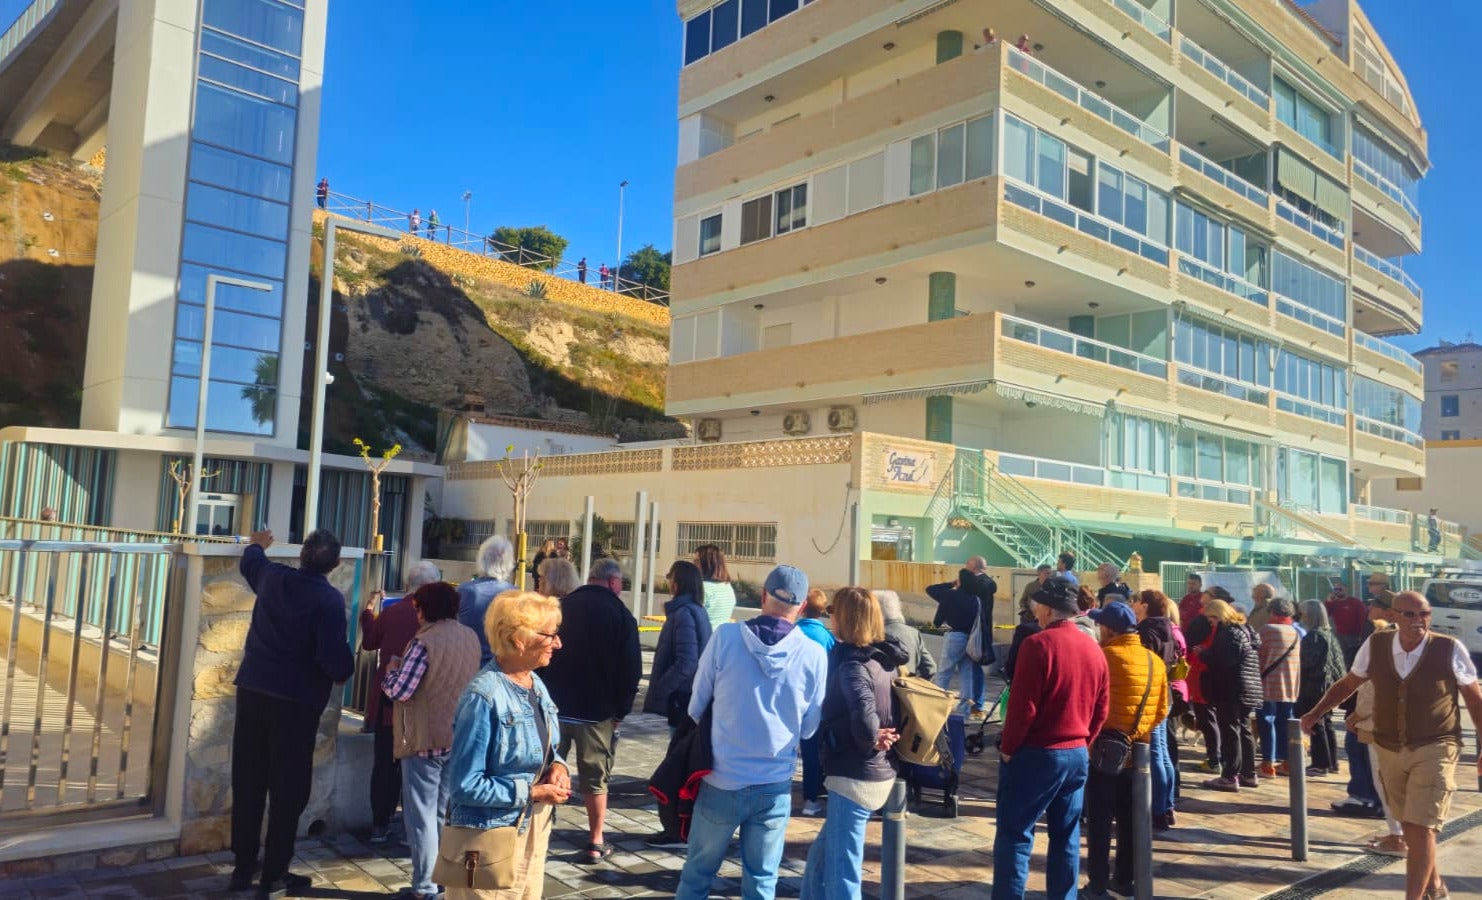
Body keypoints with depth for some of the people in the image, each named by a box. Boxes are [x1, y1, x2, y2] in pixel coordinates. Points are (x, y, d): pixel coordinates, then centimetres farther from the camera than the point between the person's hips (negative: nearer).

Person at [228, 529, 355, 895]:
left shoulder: (272, 577, 4)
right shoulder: (330, 600, -15)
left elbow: (250, 562, 28)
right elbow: (334, 656, -21)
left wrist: (257, 544, 49)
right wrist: (344, 673, 1)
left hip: (252, 689, 6)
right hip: (296, 701, -6)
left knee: (247, 783, 12)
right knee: (288, 787, 4)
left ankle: (243, 867, 21)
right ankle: (275, 872, 11)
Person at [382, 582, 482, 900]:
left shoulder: (424, 641, -18)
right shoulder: (471, 638, 5)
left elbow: (400, 691, -21)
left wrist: (392, 669, -1)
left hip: (425, 739, -7)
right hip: (460, 738, 7)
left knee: (422, 814, 3)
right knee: (447, 812, 18)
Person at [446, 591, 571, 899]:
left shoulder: (536, 685, 3)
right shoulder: (484, 697, -23)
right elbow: (466, 786, -22)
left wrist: (558, 766, -5)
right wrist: (532, 792, -20)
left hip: (535, 831, 8)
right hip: (492, 838, -8)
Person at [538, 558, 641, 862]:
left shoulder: (560, 607, 2)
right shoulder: (621, 615, -6)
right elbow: (631, 670, -6)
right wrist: (620, 711, 3)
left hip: (553, 706, 2)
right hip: (597, 712, -2)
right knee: (596, 777, 8)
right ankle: (596, 843, 13)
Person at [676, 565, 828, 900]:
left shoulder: (725, 636, -12)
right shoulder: (814, 655, -10)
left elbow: (696, 706, -1)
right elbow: (810, 727, 2)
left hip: (721, 781, 0)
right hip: (774, 787, 1)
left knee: (697, 873, 16)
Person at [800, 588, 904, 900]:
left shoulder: (852, 665, -19)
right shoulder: (884, 658, 6)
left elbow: (864, 718, -35)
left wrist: (870, 739, -16)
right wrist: (882, 736, -2)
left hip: (855, 777, -9)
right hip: (879, 772, 9)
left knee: (841, 871, 2)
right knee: (822, 853, 23)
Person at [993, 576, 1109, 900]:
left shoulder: (1038, 644, -15)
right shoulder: (1094, 650, 6)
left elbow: (1022, 706, -17)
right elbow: (1101, 710, 11)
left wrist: (1008, 748, -6)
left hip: (1035, 753, -7)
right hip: (1077, 753, 7)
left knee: (1014, 835, 0)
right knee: (1066, 837, 14)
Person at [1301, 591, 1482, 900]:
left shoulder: (1450, 649, -13)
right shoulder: (1375, 645, -7)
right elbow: (1348, 683, 8)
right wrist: (1315, 714, 2)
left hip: (1434, 750, -4)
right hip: (1390, 750, 4)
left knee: (1421, 827, -10)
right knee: (1410, 826, 19)